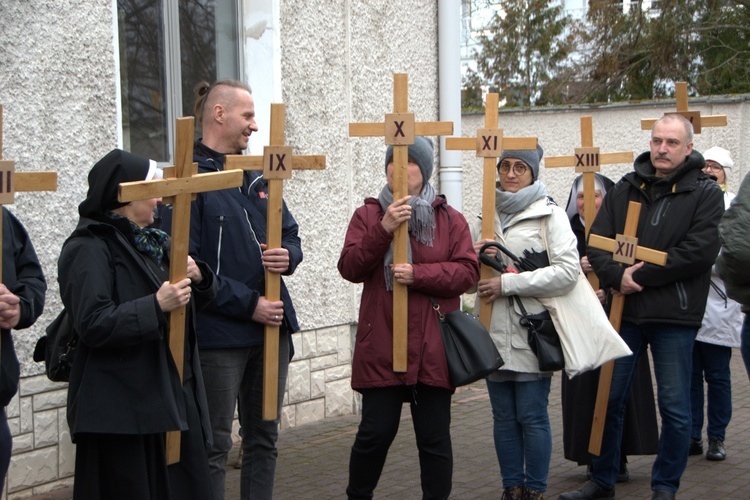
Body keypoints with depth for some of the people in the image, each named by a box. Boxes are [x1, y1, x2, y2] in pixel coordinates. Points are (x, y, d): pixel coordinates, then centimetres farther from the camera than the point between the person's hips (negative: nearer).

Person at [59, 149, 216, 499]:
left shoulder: (152, 242, 17)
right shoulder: (88, 249, -9)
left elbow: (190, 304, 21)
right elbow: (93, 324, -20)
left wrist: (199, 278, -1)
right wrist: (156, 306, -26)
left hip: (175, 395, 8)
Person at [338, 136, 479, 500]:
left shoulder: (450, 220, 6)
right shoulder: (368, 215, 6)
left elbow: (467, 271, -4)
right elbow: (349, 268, -6)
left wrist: (418, 274, -16)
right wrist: (383, 230, -18)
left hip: (432, 348, 1)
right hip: (380, 347, 0)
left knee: (435, 437, 8)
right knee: (375, 432, 3)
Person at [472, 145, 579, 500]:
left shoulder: (550, 215, -2)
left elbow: (568, 271, -14)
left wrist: (507, 283, -16)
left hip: (532, 334, -5)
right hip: (494, 334, 5)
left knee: (532, 417, 0)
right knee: (504, 417, 10)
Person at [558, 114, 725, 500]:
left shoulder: (705, 192, -2)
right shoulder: (625, 188, 8)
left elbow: (700, 251, -14)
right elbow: (596, 243, 4)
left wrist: (642, 275, -15)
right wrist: (617, 276, -16)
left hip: (674, 315, -3)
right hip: (624, 310, 4)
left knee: (674, 407, 5)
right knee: (609, 399, 11)